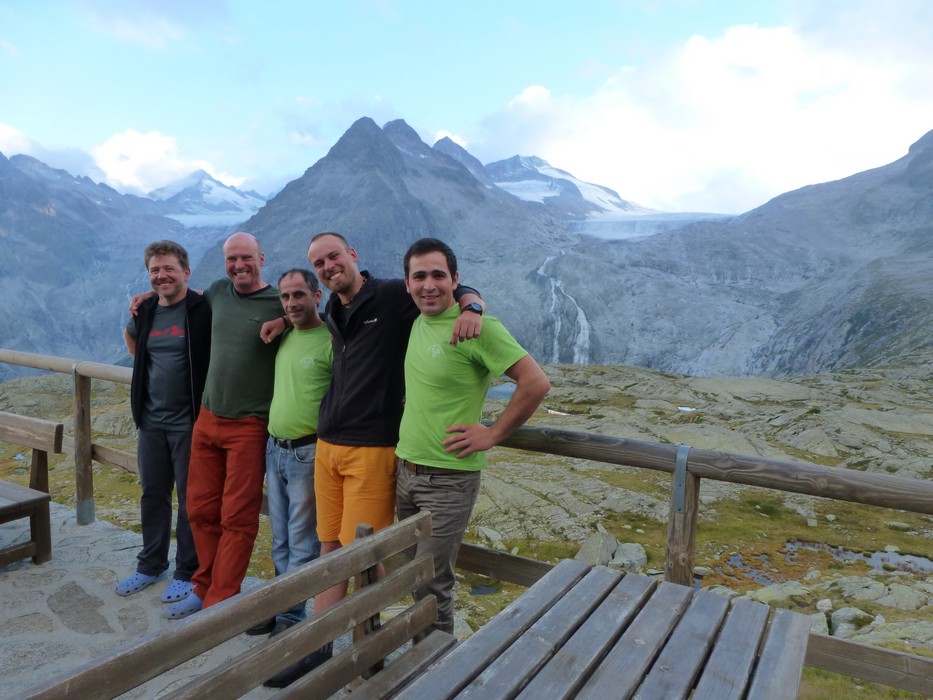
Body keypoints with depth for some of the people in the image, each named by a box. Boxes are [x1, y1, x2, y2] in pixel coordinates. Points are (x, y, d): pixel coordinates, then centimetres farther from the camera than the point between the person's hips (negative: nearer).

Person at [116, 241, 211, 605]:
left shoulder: (203, 310, -13)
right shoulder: (145, 311, 6)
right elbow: (130, 335, 28)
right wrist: (142, 365, 17)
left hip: (189, 422, -6)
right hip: (151, 421, 6)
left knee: (190, 499, 5)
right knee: (152, 494, 17)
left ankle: (188, 572, 20)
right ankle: (150, 565, 33)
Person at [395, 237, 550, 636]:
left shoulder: (478, 327, -16)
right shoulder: (417, 322, 7)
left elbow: (536, 382, -20)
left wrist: (492, 435, -16)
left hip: (448, 480, -7)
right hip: (406, 471, 8)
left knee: (432, 588, 1)